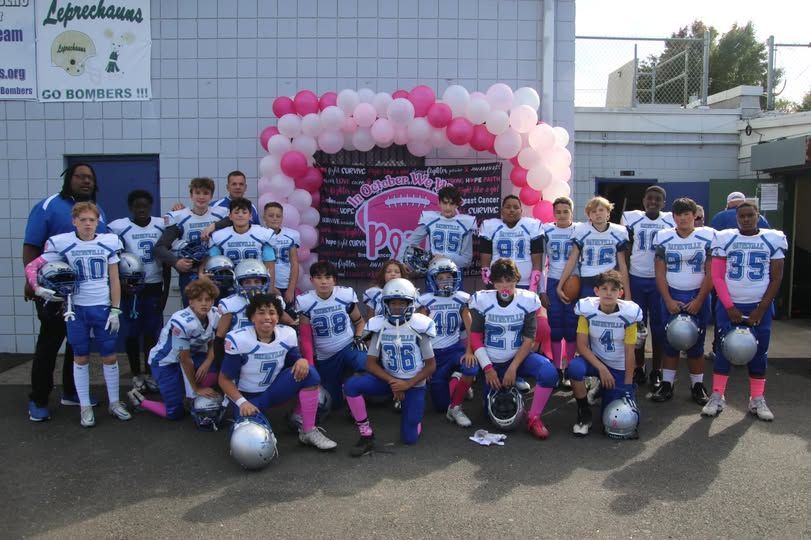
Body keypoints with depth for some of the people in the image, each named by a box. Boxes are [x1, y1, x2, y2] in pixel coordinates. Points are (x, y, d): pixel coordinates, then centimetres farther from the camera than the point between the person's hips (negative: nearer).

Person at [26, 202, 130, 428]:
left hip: (103, 308, 1)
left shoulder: (109, 242, -2)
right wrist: (37, 288, -17)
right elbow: (31, 266, 0)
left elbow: (114, 280, 2)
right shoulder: (63, 244, -5)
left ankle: (114, 403, 20)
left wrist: (115, 310, -1)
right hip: (77, 308, -1)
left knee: (109, 357, 6)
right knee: (81, 358, 8)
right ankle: (85, 407, 19)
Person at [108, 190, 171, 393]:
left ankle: (149, 373, 21)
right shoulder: (119, 228, -9)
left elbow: (166, 262, 5)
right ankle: (136, 375, 18)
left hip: (154, 288, 2)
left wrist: (165, 291, 4)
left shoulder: (162, 226, 1)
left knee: (152, 333, 7)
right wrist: (121, 284, -7)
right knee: (132, 333, 5)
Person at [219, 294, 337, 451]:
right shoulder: (238, 340, -20)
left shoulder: (287, 334, -8)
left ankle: (309, 432, -14)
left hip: (274, 389, 4)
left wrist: (302, 361, -23)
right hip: (247, 396, -4)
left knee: (309, 372, -22)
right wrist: (242, 402, -28)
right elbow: (225, 379, -14)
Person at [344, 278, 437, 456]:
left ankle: (410, 408, 28)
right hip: (388, 380, 2)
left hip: (414, 384, -2)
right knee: (351, 385, -25)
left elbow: (431, 365, -7)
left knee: (410, 438, -5)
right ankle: (367, 436, -14)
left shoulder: (419, 327, -13)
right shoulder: (380, 327, -7)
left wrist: (408, 384, -19)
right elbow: (371, 364, -5)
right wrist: (391, 381, -20)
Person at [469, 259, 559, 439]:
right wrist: (488, 368, -14)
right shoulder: (482, 300, -10)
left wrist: (513, 368, -15)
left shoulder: (527, 300, -10)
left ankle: (534, 418, -11)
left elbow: (528, 340, -8)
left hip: (518, 357, 0)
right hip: (492, 363, 1)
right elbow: (475, 338, -8)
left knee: (549, 373, -29)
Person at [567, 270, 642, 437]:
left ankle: (603, 390, 26)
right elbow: (582, 345, -14)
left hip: (619, 368, 0)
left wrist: (627, 385, -10)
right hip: (594, 360, 0)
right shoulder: (587, 309, -16)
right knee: (575, 367, -36)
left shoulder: (628, 313, -16)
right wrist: (602, 368, -24)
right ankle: (584, 413, -11)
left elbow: (629, 352, -11)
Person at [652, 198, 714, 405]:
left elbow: (710, 273, -3)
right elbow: (660, 273, 1)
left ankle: (698, 385, 15)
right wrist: (668, 300, -6)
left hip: (698, 296, -1)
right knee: (670, 342, 3)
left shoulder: (708, 237, -3)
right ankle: (666, 384, 10)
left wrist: (699, 300, -9)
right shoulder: (663, 238, 1)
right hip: (671, 296, 1)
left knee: (696, 343, 4)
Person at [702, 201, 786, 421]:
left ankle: (757, 400, 17)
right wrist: (730, 307, -9)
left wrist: (760, 310, -7)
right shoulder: (725, 239, 0)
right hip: (729, 306, 0)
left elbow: (776, 279, 0)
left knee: (759, 353, 5)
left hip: (759, 307, 1)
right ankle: (717, 397, 9)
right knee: (723, 351, 0)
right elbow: (717, 277, -1)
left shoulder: (773, 240, 1)